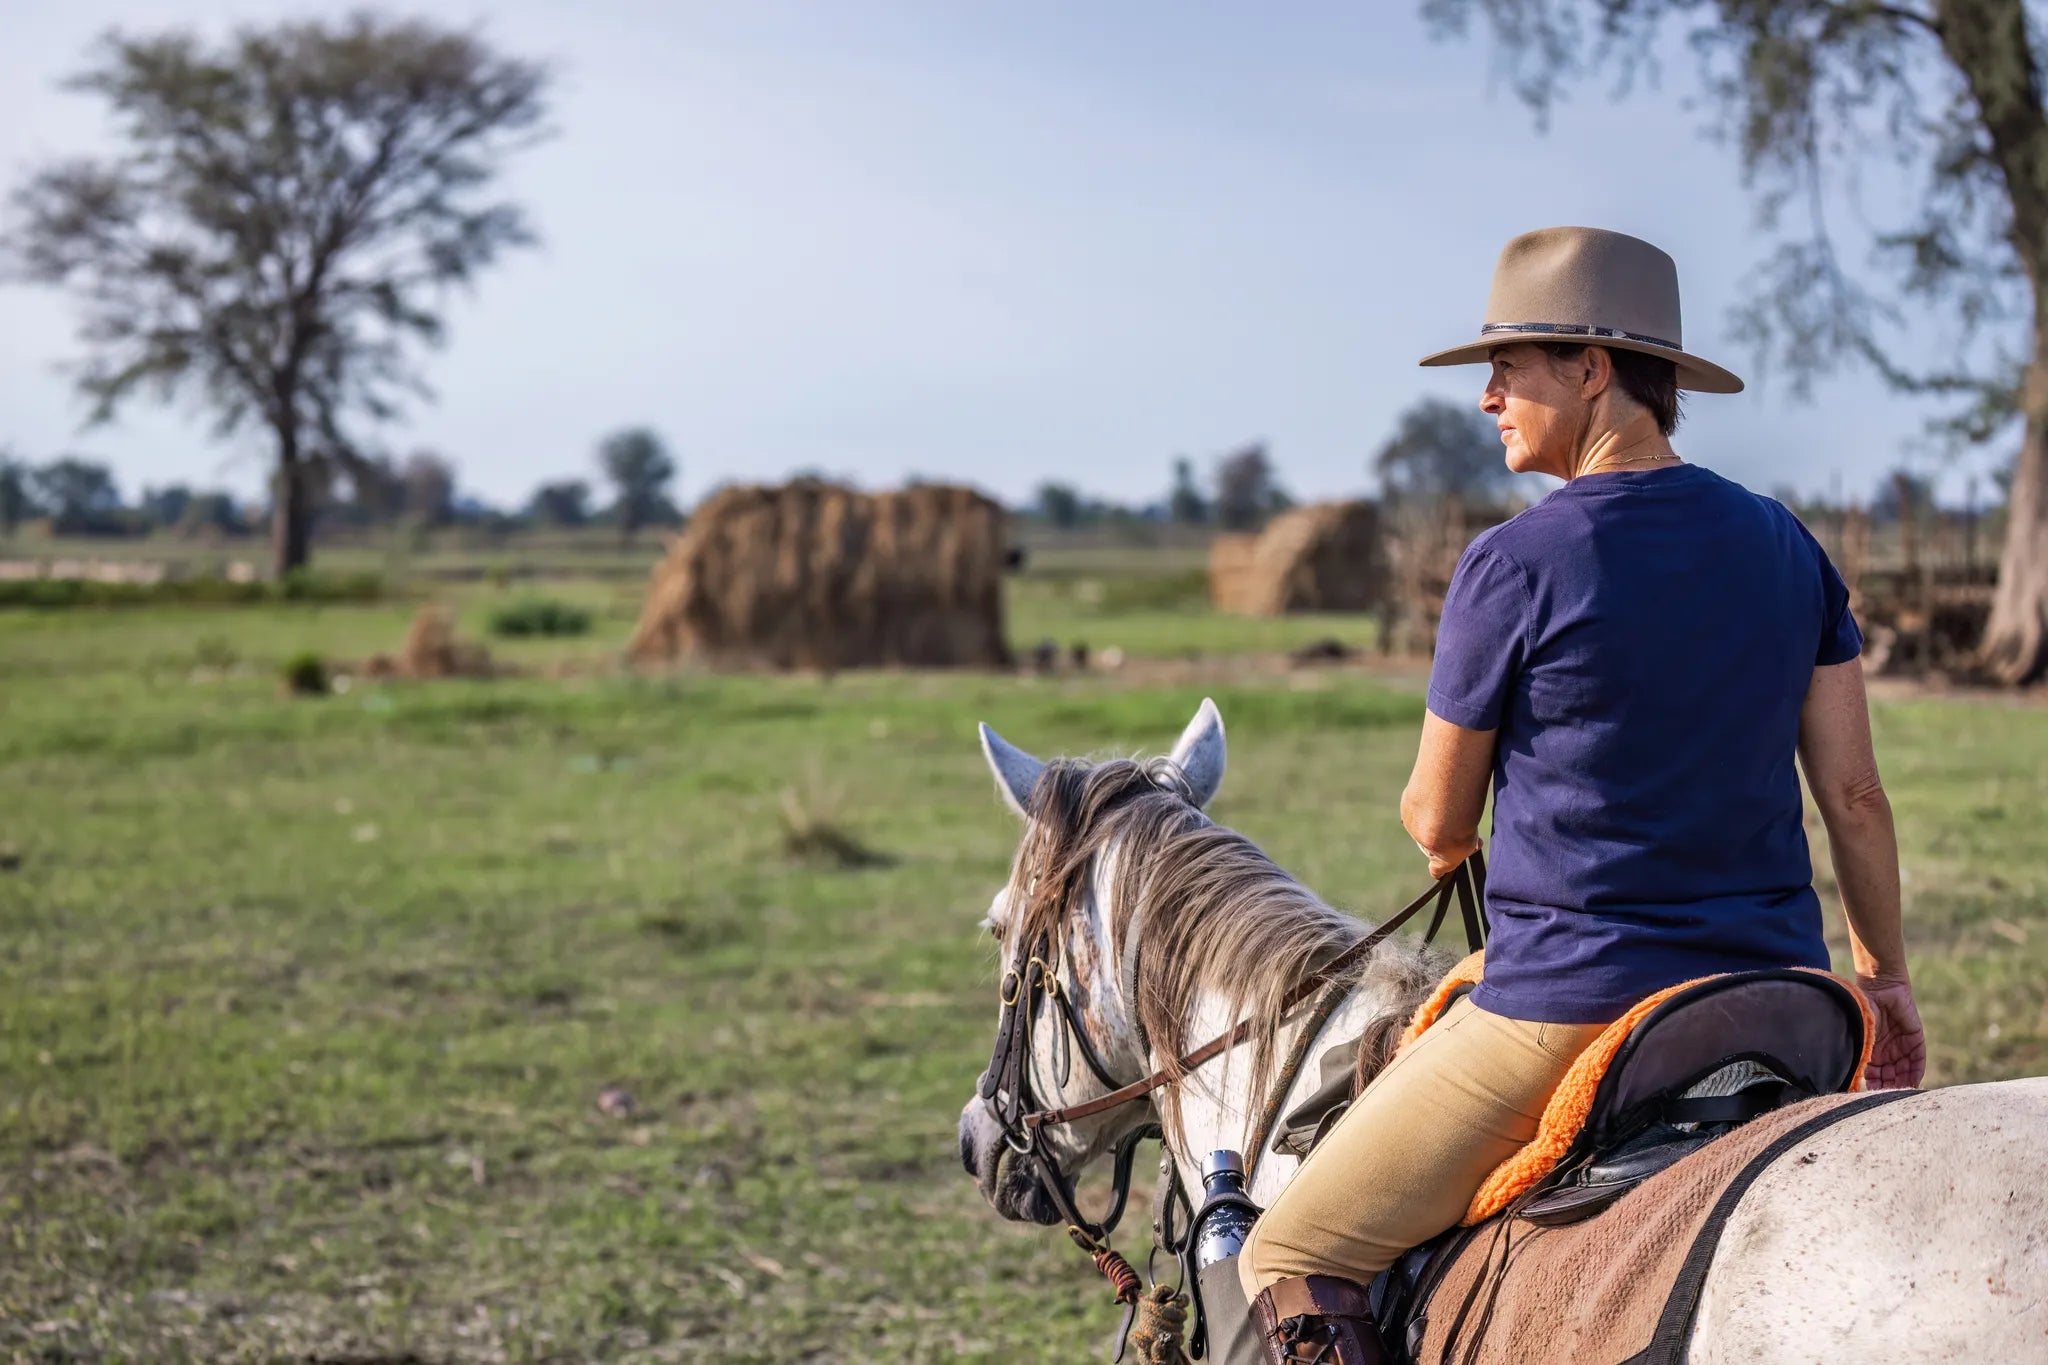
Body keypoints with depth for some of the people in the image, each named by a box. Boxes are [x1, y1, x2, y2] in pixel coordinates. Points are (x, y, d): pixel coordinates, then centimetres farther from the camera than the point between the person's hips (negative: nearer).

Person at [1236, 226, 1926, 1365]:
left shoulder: (1513, 565, -11)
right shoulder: (1787, 546, 6)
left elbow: (1437, 823, -1)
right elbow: (1854, 797, 8)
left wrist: (1459, 847, 23)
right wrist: (1888, 979, 20)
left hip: (1570, 1008, -6)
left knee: (1290, 1264, 3)